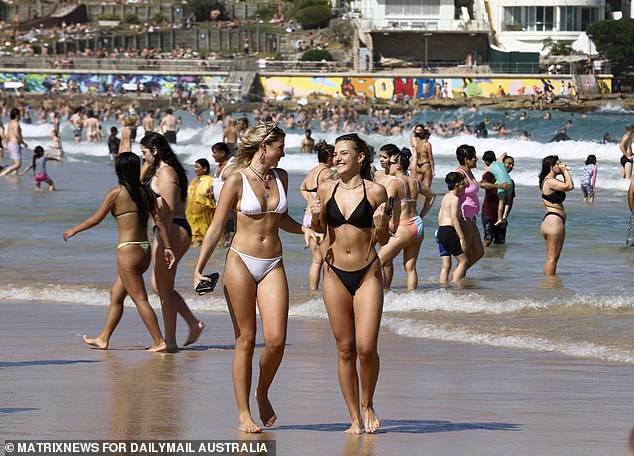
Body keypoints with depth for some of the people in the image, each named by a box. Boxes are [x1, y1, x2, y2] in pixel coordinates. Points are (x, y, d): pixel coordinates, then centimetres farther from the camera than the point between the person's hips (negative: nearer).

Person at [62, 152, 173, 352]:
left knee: (140, 299, -3)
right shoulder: (145, 193, 7)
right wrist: (167, 247, 4)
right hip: (145, 250, 7)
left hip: (128, 250, -7)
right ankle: (103, 339, 26)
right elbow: (159, 220, 3)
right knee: (116, 293, 19)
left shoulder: (116, 193, -9)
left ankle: (159, 341, -6)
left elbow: (96, 219, -3)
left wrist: (73, 230, 12)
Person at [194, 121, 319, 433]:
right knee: (246, 340, -1)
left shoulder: (281, 178, 10)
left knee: (276, 339, -9)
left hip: (273, 266, 4)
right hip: (241, 263, -4)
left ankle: (262, 393, 17)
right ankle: (243, 413, 6)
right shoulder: (237, 180, -5)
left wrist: (306, 229, 8)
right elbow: (216, 227, -3)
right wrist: (199, 269, -8)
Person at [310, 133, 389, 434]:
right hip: (335, 273, 3)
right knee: (345, 349, 5)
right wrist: (316, 217, -5)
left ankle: (368, 405, 14)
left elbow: (383, 241, 3)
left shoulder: (375, 191, -5)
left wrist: (379, 225, -18)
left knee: (366, 347, -12)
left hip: (368, 273, -3)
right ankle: (355, 419, 13)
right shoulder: (326, 190, 3)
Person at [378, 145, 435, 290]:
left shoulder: (395, 183, -10)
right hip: (418, 226, 7)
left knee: (380, 261, 3)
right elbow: (431, 195, 29)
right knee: (410, 267, 11)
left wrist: (390, 227, -17)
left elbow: (387, 204, -25)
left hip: (403, 228, -7)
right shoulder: (415, 182, 11)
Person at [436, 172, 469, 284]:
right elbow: (454, 218, -17)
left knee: (446, 265, 7)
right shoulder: (455, 198, -10)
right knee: (464, 261, -2)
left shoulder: (446, 197, 18)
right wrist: (462, 238, -17)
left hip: (440, 230, 9)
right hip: (449, 231, -9)